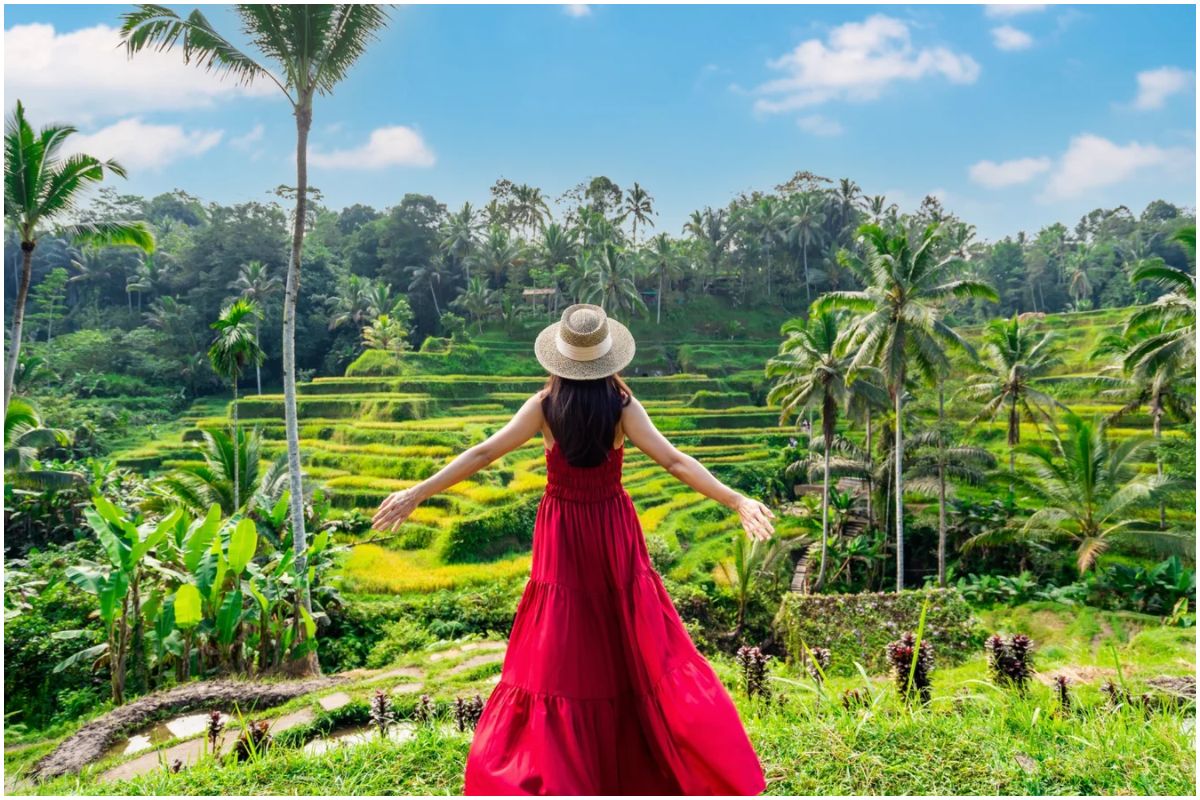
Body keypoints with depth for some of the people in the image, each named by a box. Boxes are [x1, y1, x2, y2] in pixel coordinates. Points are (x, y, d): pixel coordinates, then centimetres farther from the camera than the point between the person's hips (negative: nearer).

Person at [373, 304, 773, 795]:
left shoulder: (544, 406, -12)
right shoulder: (622, 406, -13)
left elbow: (483, 453, -11)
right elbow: (674, 461, -19)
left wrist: (417, 493, -5)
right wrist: (736, 501, -18)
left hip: (563, 536, 0)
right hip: (613, 533, 0)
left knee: (561, 652, 9)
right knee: (638, 644, 14)